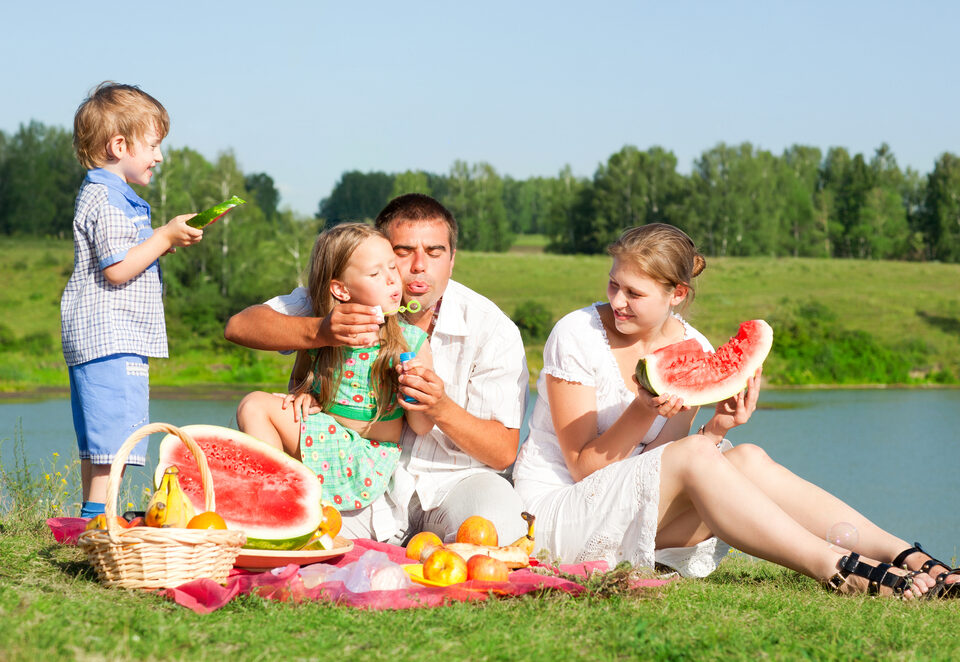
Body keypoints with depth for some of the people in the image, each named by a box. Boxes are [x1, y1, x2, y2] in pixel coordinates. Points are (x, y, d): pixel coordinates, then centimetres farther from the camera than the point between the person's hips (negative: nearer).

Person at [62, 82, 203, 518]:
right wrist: (166, 237, -14)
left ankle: (92, 516, 17)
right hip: (111, 336, -11)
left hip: (94, 336, 11)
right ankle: (99, 517, -14)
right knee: (114, 432, -13)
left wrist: (170, 240, 16)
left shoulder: (111, 195, 21)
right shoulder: (107, 199, -13)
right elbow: (117, 268, -21)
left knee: (96, 438, 13)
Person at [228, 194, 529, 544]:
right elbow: (239, 326, -15)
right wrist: (319, 331, -34)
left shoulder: (492, 328, -9)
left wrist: (442, 409, -30)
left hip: (451, 480, 0)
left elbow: (504, 454, -10)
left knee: (496, 526, -34)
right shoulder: (346, 302, -7)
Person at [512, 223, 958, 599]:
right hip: (555, 508, -5)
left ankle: (906, 557, -28)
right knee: (693, 455, -30)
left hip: (639, 525, 5)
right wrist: (643, 412, -29)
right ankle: (837, 570, -36)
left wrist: (716, 429, -20)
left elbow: (669, 476, -3)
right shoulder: (578, 335, -12)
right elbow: (584, 467, -14)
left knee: (746, 458, -21)